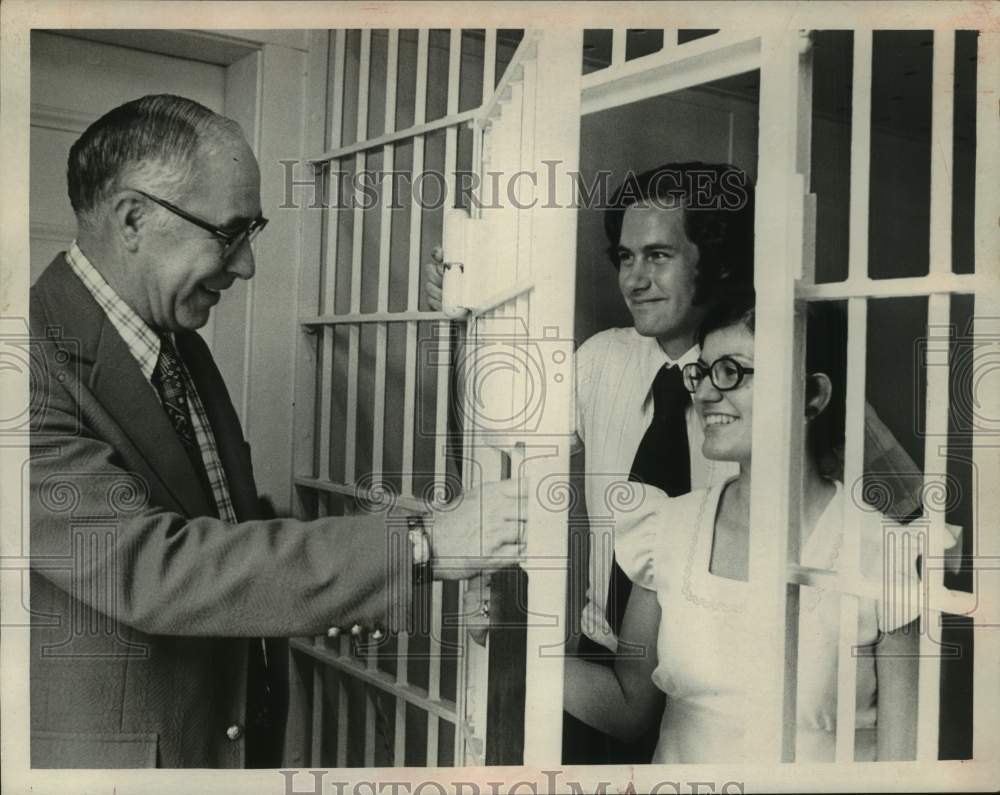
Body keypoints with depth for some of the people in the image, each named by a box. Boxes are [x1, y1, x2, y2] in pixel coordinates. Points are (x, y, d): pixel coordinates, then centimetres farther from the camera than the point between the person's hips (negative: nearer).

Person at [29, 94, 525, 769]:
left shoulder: (181, 346, 4)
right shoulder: (47, 365, -24)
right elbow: (147, 567, -32)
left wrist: (325, 589, -7)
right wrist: (421, 545, -34)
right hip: (105, 758, -7)